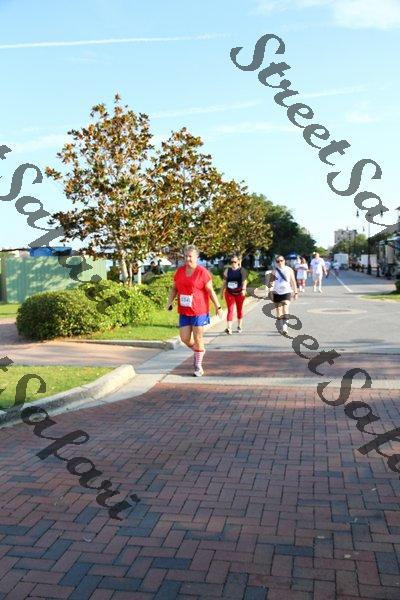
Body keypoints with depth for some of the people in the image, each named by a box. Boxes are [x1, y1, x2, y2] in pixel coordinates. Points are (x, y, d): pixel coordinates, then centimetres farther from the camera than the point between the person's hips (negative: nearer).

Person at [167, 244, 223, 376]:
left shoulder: (202, 272, -8)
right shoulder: (179, 271, 6)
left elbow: (210, 291, -6)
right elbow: (174, 288, 14)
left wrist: (218, 307, -7)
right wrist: (170, 302, 2)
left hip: (199, 311, -4)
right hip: (184, 311, 5)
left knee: (198, 338, 1)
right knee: (185, 338, 4)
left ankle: (199, 366, 15)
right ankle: (198, 352, 35)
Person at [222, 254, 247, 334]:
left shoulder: (242, 270, -2)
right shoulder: (227, 270, 5)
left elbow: (244, 281, -11)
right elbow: (225, 282, 11)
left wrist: (243, 289, -27)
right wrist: (223, 291, 13)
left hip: (239, 293, -1)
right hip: (229, 293, 1)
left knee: (239, 309, 13)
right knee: (230, 310, -8)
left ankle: (239, 326, 26)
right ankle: (229, 328, -17)